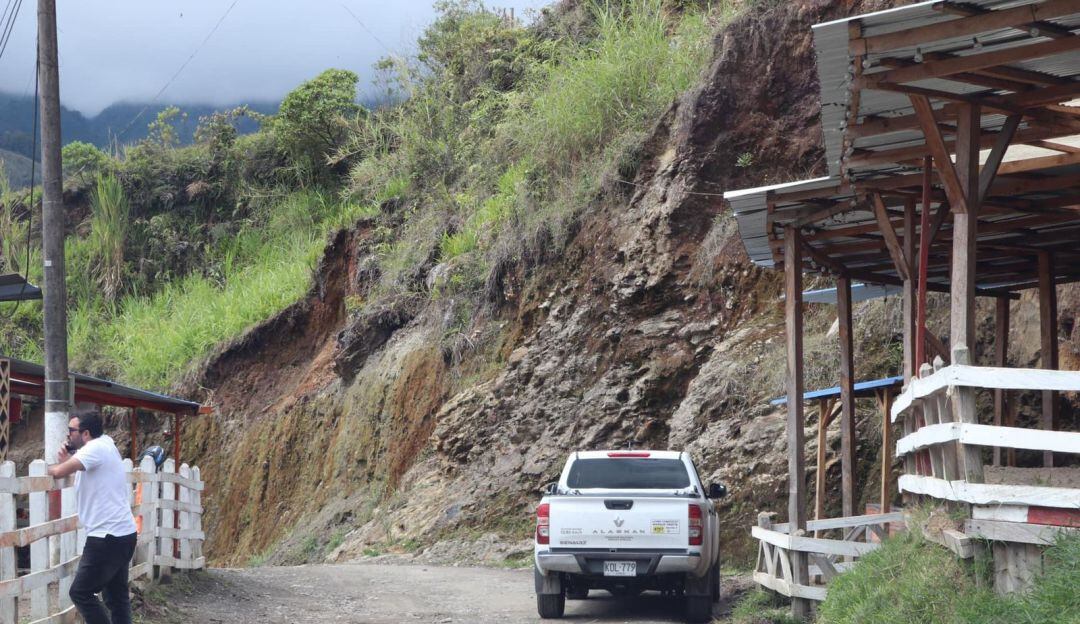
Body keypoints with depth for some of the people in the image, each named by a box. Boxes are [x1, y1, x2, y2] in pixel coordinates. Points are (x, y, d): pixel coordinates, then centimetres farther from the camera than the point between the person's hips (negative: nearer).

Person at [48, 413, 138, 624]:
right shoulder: (105, 447, 18)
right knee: (116, 596, 12)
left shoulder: (96, 448, -13)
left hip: (108, 537, -10)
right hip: (123, 535, 10)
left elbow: (59, 472, -22)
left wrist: (50, 468, 0)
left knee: (81, 593, -3)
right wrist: (67, 463, 10)